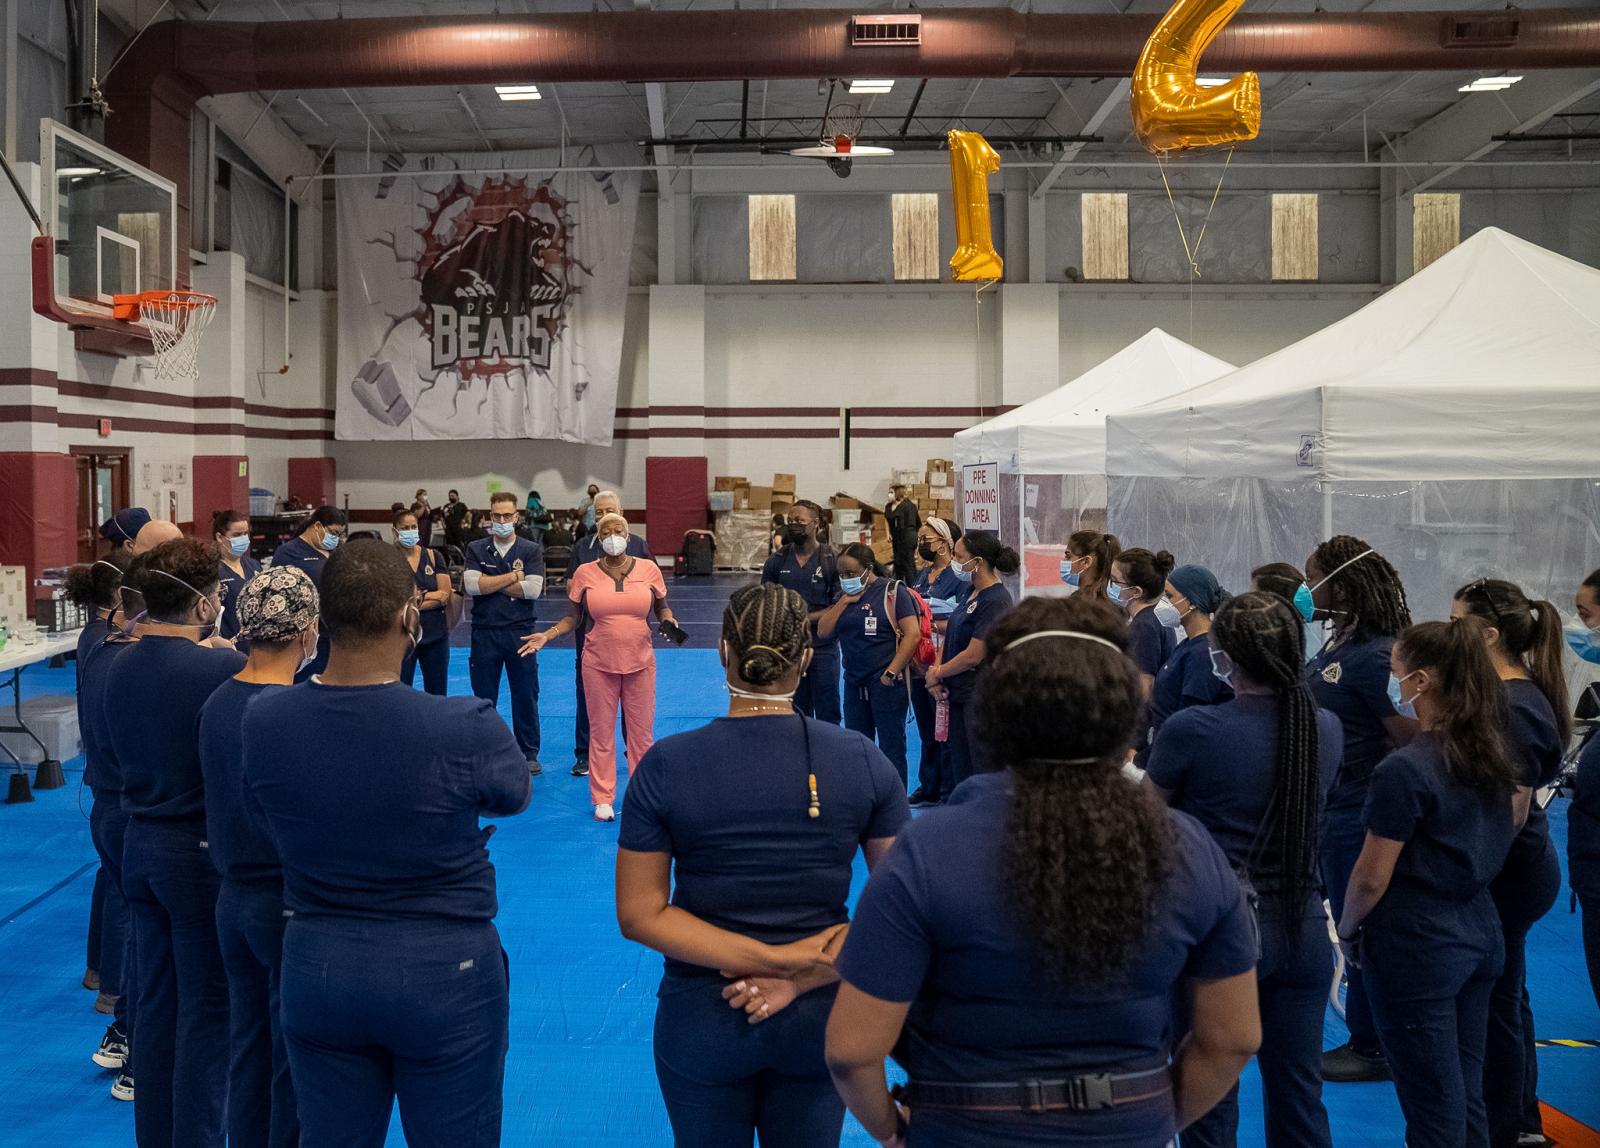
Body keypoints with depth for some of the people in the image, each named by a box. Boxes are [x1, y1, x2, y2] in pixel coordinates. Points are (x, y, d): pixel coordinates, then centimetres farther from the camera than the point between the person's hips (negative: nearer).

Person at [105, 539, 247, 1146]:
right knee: (207, 1010, 4)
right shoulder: (222, 668, -21)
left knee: (155, 1004, 17)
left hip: (140, 843, 7)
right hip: (202, 851, -7)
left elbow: (124, 754, 12)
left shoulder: (120, 667, 1)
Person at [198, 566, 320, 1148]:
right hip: (289, 904, -7)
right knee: (294, 1063, 6)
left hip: (233, 898, 7)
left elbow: (224, 801, 10)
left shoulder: (217, 702, 2)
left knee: (247, 1051, 18)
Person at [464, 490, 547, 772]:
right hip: (484, 632, 1)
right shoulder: (476, 550, 5)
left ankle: (528, 754, 16)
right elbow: (472, 586, -10)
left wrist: (490, 584, -9)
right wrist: (513, 576, -10)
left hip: (520, 632, -1)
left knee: (525, 696, 5)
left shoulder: (531, 550, 3)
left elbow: (532, 589, -12)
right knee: (484, 697, 9)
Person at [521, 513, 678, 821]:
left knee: (642, 732, 7)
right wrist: (547, 635, -9)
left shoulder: (648, 569, 0)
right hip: (599, 665, -1)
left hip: (640, 663, 1)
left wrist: (669, 622, -10)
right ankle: (603, 800, 18)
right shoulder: (585, 573, -1)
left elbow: (662, 607, 11)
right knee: (601, 732, 7)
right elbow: (574, 618, 5)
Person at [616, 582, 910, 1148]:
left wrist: (778, 959, -17)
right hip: (820, 1018, 1)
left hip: (702, 1019, -1)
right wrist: (801, 975, -14)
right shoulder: (864, 760, -10)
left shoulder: (666, 765, -13)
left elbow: (639, 914, -13)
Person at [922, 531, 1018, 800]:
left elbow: (973, 655, -19)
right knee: (956, 765, 15)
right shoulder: (971, 592, 10)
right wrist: (936, 673, -3)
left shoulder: (996, 600, -17)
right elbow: (950, 636, 12)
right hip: (957, 695, 9)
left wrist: (937, 674, -7)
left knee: (981, 769, 0)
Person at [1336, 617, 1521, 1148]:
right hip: (1481, 932, 7)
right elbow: (1515, 819, 18)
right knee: (1467, 1092, 16)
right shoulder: (1496, 753, 2)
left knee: (1432, 1104, 3)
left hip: (1416, 946, -7)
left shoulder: (1403, 770, -21)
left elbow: (1371, 878, -16)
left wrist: (1347, 930, -1)